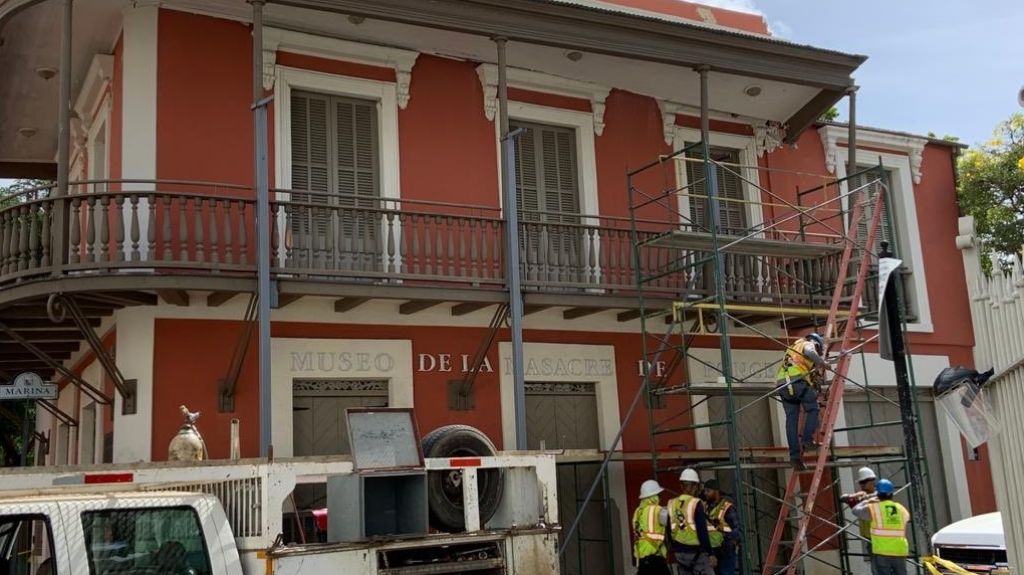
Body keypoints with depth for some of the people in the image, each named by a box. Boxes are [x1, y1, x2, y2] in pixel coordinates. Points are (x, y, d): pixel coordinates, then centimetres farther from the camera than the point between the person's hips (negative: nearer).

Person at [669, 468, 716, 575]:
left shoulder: (672, 504, 5)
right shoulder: (696, 504, -12)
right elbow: (702, 532, -16)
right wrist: (710, 554, -12)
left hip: (679, 553, 6)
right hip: (696, 552, -6)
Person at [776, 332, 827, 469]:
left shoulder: (793, 347, 36)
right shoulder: (808, 344, 12)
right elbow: (809, 352, -12)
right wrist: (821, 363, -1)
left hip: (781, 383, 7)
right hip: (797, 380, -7)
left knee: (791, 418, 4)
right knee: (813, 409, 9)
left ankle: (794, 454, -2)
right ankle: (807, 441, -5)